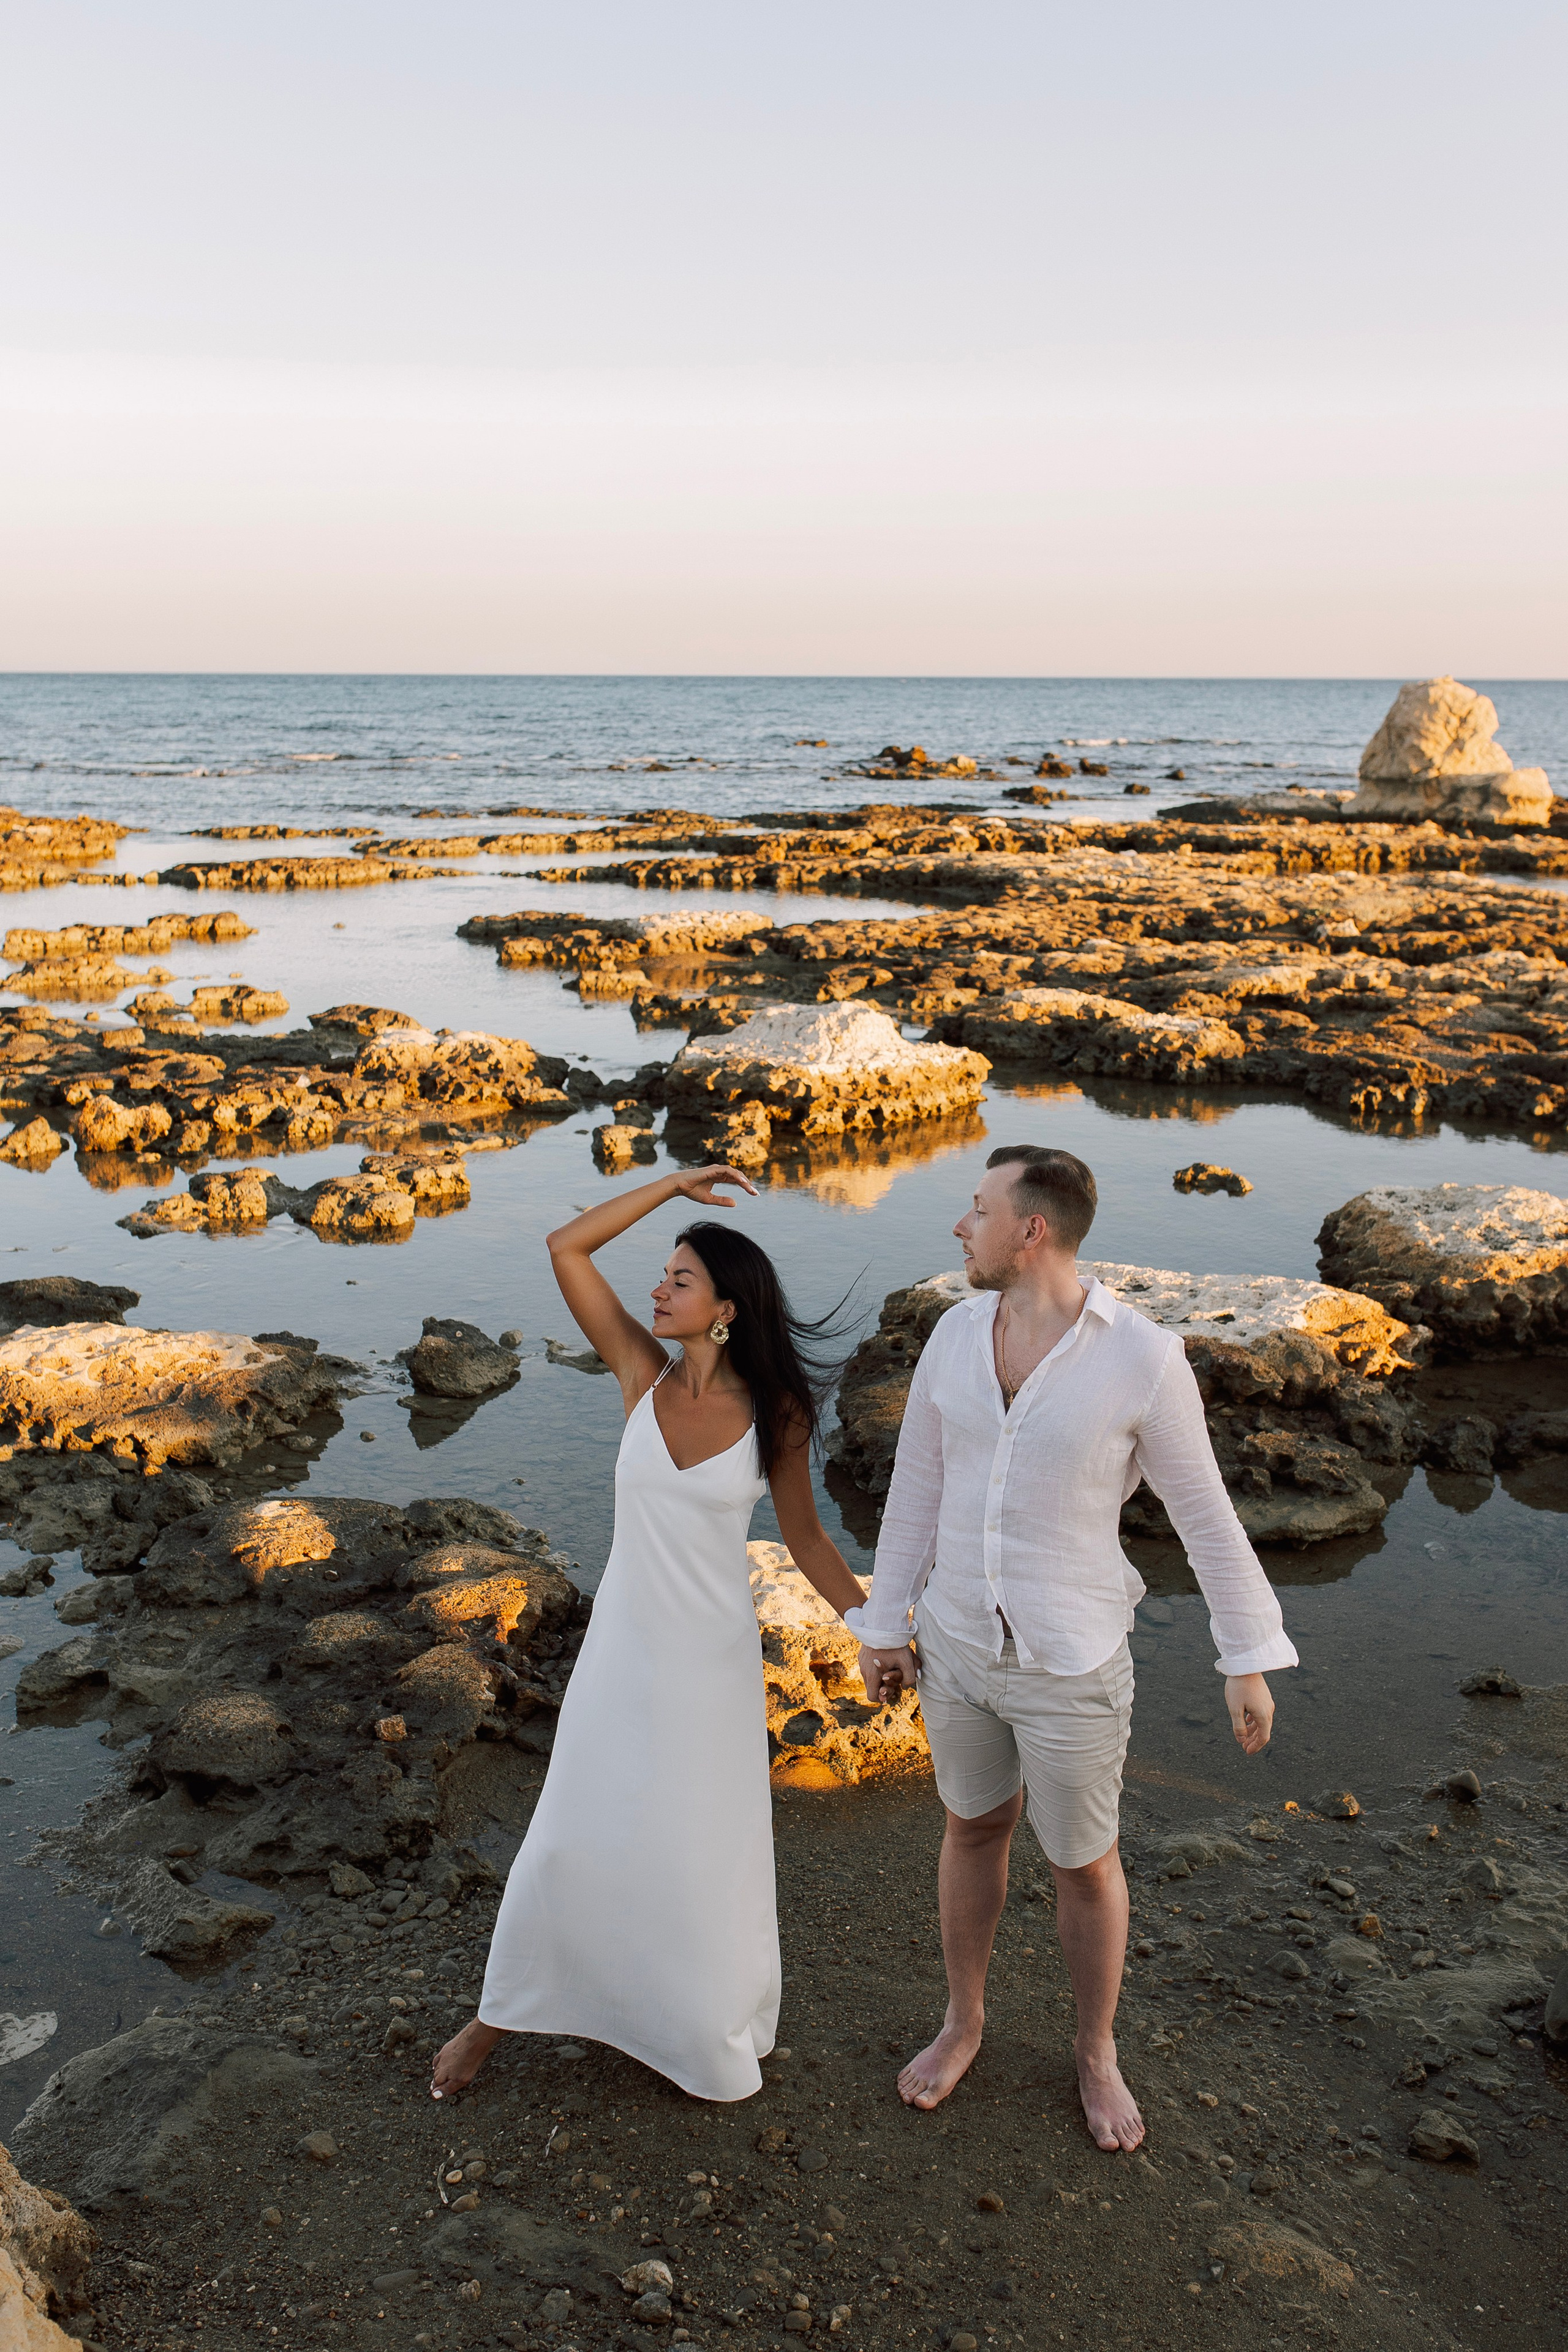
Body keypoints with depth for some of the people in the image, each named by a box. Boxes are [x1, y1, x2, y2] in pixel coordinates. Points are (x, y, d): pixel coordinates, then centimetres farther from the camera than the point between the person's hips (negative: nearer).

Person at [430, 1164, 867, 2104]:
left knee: (712, 1850, 14)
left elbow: (806, 1535, -1)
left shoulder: (777, 1413, -12)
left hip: (715, 1658, -1)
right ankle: (498, 2014, 34)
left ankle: (716, 2027, 40)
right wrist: (676, 1184, -13)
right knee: (572, 1839, 12)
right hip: (623, 1646, 1)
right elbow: (567, 1247, -13)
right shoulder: (643, 1374, -9)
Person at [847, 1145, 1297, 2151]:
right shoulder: (957, 1333, -8)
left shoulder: (1144, 1359, -22)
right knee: (975, 1828, 23)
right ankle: (964, 2022, 48)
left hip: (1071, 1662, -4)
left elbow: (1207, 1513, -10)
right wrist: (883, 1627, 8)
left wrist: (1251, 1661, -3)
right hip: (962, 1640, 4)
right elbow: (918, 1488, 2)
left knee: (1085, 1863, 16)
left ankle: (1097, 2053, 44)